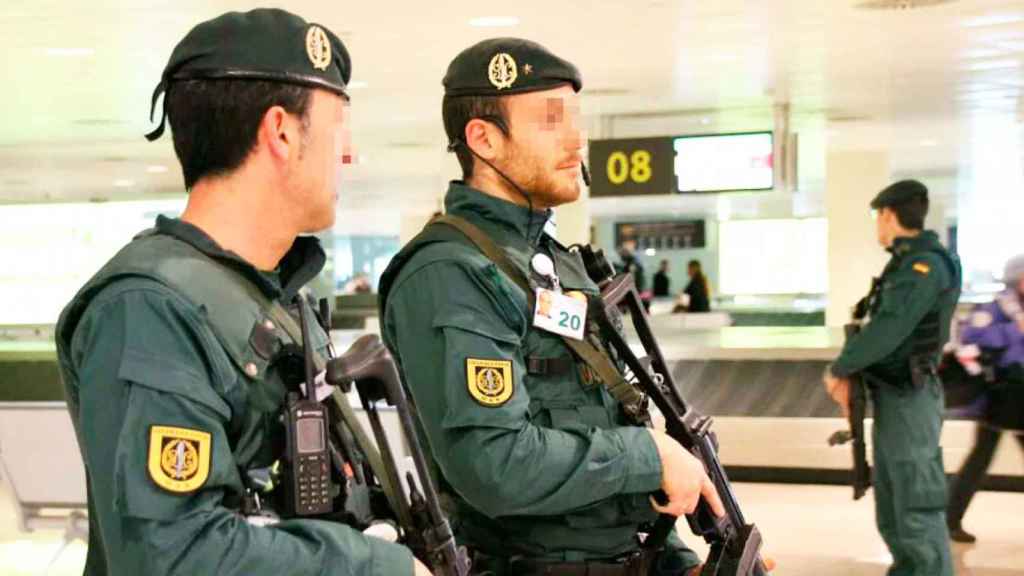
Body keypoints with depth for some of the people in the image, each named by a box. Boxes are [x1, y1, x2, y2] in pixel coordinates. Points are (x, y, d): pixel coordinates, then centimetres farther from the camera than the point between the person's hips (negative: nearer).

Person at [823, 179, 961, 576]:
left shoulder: (926, 265, -16)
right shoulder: (906, 265, 15)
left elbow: (887, 330, -24)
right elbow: (882, 329, 15)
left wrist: (838, 369, -12)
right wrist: (848, 376, 2)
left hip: (909, 401, -10)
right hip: (890, 399, 10)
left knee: (918, 509, -9)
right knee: (890, 511, 16)